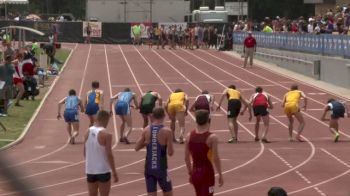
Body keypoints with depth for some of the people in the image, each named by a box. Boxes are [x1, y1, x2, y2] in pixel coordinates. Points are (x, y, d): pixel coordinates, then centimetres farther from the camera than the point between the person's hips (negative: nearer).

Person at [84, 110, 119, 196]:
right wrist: (114, 172, -10)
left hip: (90, 170, 6)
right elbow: (109, 155, -16)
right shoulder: (106, 134, -14)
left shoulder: (88, 132, 4)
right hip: (103, 170, -6)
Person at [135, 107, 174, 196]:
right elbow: (170, 153, -12)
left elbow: (137, 148, 5)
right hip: (161, 168, -3)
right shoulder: (167, 131, -12)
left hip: (149, 168, 3)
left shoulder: (146, 130, -1)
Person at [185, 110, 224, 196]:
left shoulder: (189, 136, 1)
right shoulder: (212, 138, -14)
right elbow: (216, 159, -14)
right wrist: (220, 175, -5)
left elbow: (186, 158, 6)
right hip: (207, 172, -5)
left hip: (195, 172, 5)